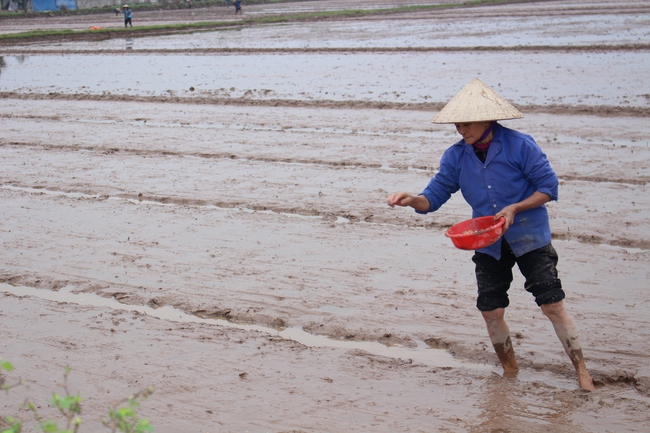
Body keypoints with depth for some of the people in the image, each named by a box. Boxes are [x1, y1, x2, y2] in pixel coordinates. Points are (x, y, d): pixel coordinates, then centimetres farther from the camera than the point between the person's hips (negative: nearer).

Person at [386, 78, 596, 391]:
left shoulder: (519, 145, -15)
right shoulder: (456, 156, -2)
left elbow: (548, 187, -11)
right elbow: (434, 196, -1)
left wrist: (514, 208, -22)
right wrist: (412, 200, -22)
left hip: (529, 237, -4)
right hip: (488, 244, 4)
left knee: (552, 304, -7)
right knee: (491, 310, 4)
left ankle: (581, 370, 6)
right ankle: (509, 369, 26)